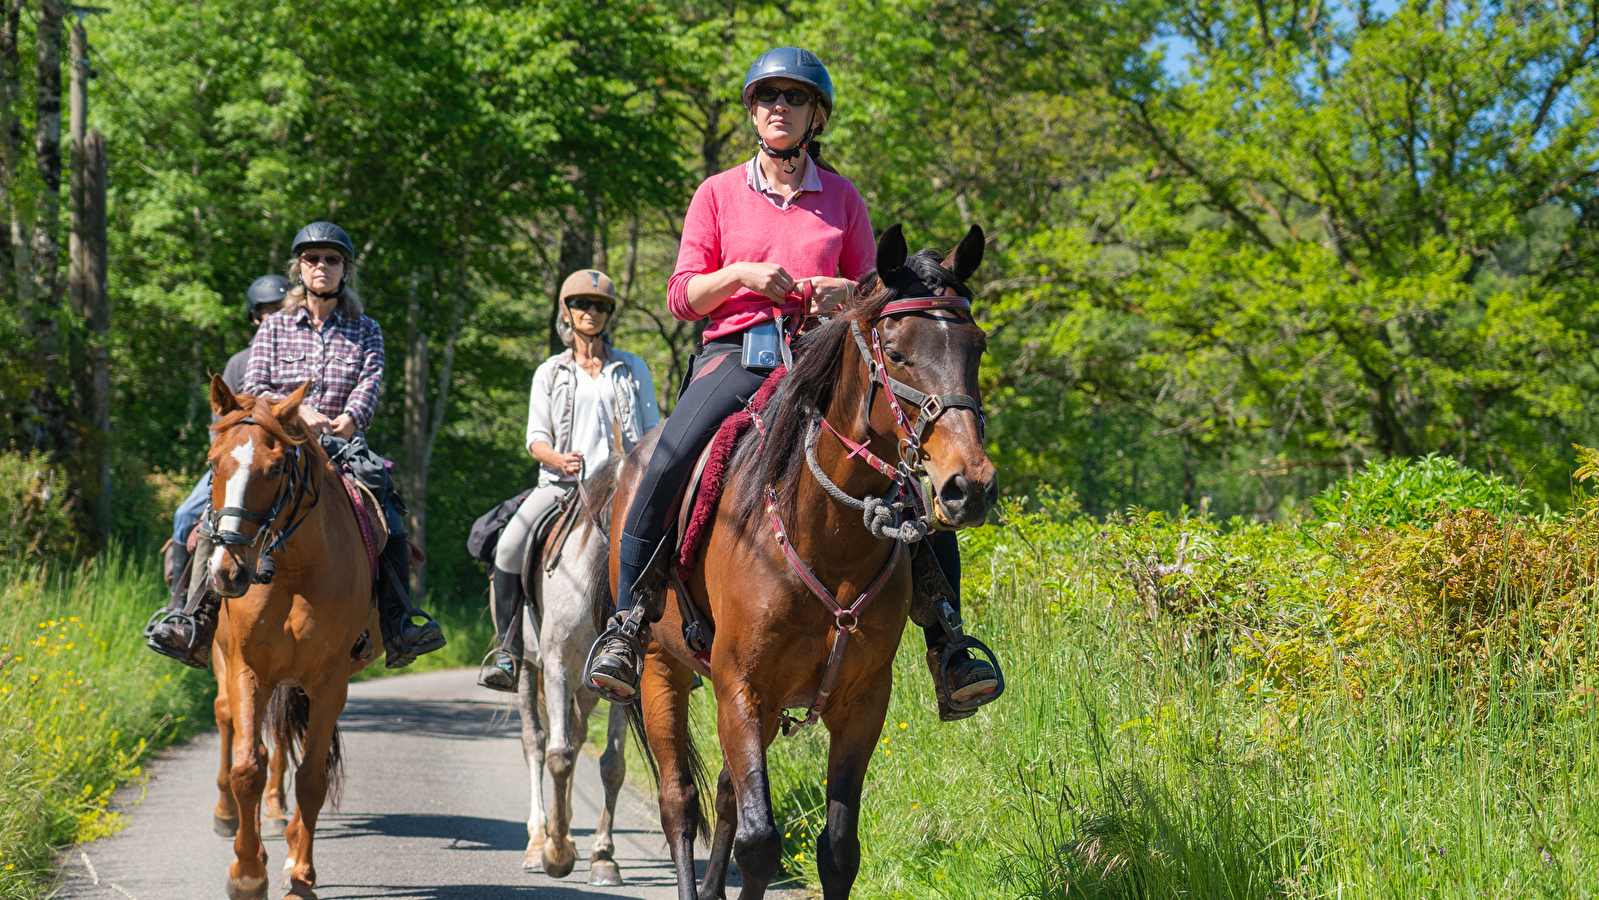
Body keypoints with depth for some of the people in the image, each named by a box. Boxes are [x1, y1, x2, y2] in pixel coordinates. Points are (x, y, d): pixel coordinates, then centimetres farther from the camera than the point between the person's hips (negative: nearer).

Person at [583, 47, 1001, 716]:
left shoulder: (841, 198, 14)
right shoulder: (718, 194, 11)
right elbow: (682, 297, 8)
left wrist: (844, 293, -7)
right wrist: (741, 273, -10)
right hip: (735, 352, -1)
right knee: (669, 460, -31)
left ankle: (947, 640, -13)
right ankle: (626, 622, -18)